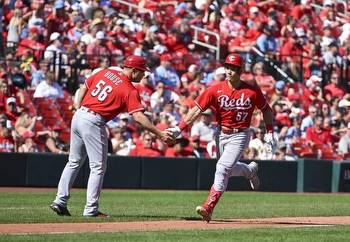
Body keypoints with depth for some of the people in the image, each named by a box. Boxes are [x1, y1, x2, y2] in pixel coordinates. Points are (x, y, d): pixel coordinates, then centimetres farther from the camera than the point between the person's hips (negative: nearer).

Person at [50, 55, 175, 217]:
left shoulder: (105, 72, 10)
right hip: (94, 122, -7)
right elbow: (138, 116, -19)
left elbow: (84, 87, 16)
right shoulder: (130, 90, -10)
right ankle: (91, 209, -1)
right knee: (98, 167, 1)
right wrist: (159, 134, -19)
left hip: (78, 116, 7)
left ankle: (60, 201, 15)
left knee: (74, 162, 17)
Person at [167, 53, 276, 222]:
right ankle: (250, 170, 51)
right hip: (222, 135, 4)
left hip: (239, 136, -4)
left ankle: (208, 208, -20)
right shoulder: (216, 90, -8)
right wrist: (179, 128, -22)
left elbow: (266, 110, 5)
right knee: (228, 169, 18)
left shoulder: (252, 91, -10)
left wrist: (270, 133, -1)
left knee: (223, 168, -19)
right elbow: (197, 109, -12)